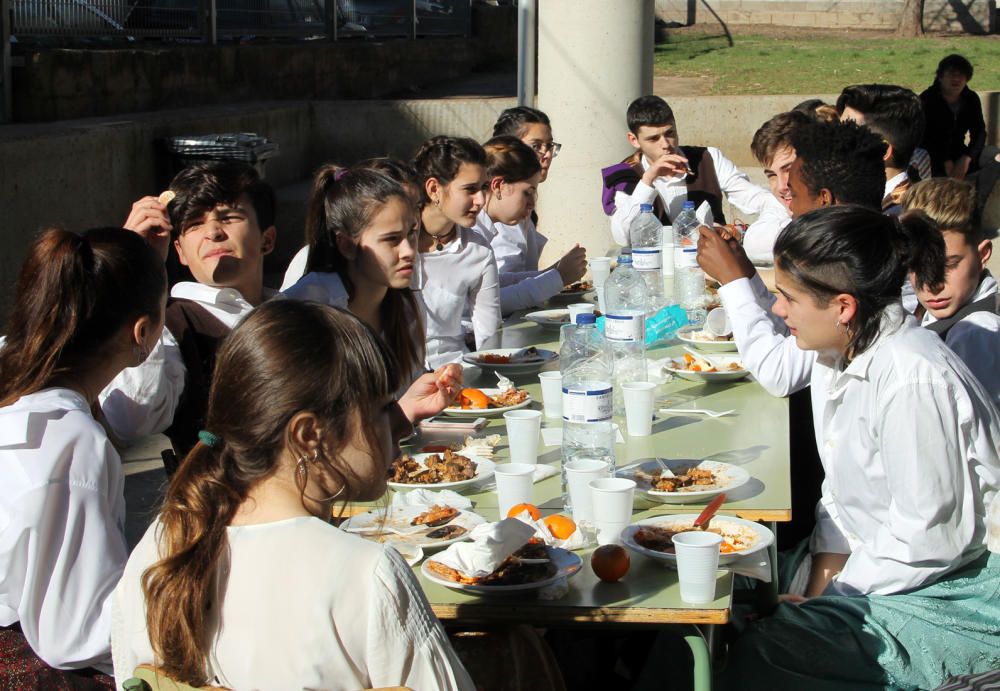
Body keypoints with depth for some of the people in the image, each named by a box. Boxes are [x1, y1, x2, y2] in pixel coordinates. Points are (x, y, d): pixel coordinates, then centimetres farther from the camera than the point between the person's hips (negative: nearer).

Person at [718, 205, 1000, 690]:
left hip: (943, 599, -9)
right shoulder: (837, 354, 4)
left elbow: (928, 537, -23)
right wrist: (818, 591, -3)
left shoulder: (911, 379, -26)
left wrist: (831, 594, -13)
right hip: (865, 566, 9)